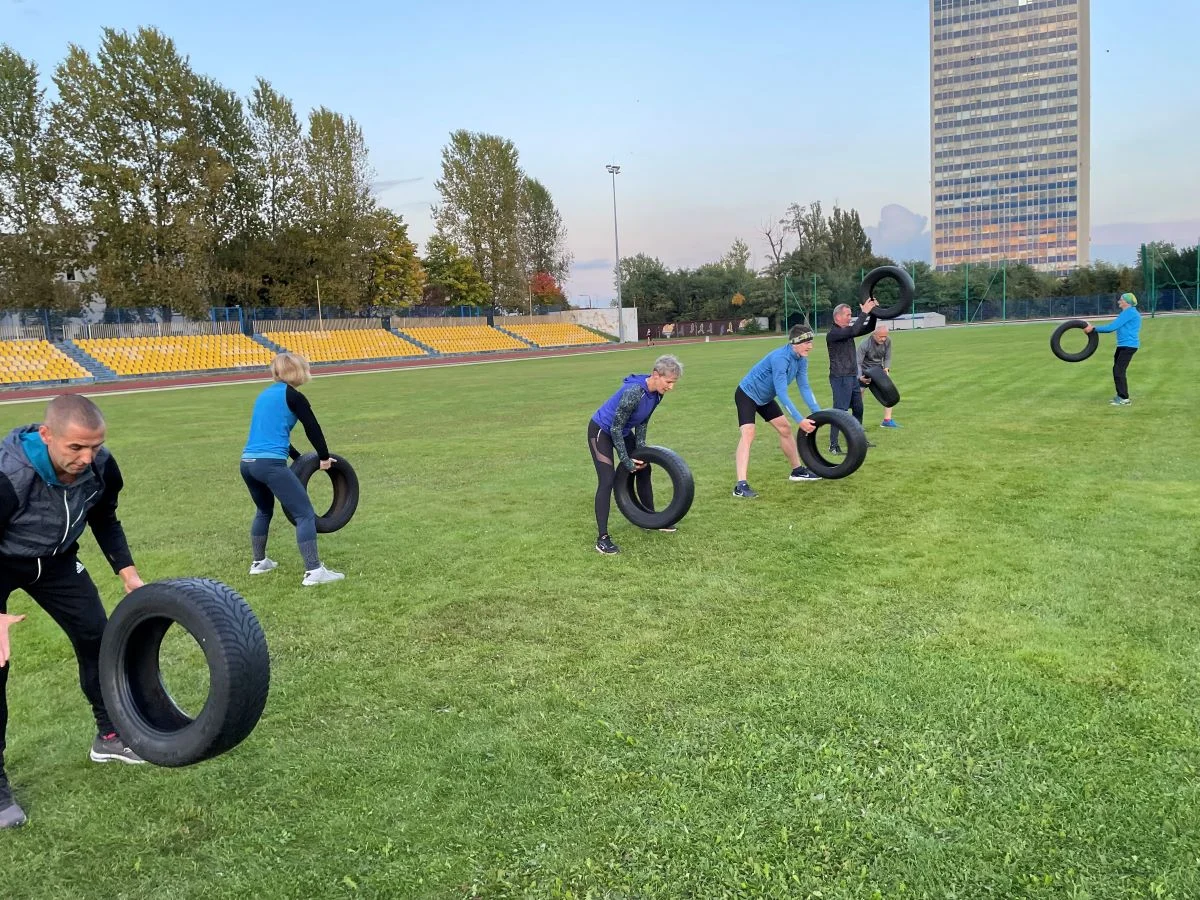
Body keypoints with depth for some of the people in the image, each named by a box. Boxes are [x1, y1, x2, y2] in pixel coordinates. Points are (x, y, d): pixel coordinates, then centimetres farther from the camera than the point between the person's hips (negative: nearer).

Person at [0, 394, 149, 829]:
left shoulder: (101, 467, -23)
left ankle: (109, 737, 24)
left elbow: (105, 520, -1)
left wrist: (128, 574, -8)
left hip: (55, 560, 5)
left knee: (97, 636, 5)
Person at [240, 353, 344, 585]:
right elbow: (313, 429, 1)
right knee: (304, 514, -5)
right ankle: (313, 571, -10)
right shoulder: (292, 396, 0)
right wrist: (324, 457, 15)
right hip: (270, 463, -8)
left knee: (264, 510, 29)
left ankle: (258, 562, 39)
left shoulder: (265, 395, 22)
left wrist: (298, 457, 34)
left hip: (247, 462, 8)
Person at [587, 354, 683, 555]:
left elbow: (642, 422, 4)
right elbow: (615, 428, -27)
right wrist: (626, 462, -21)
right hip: (601, 431, -9)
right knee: (607, 480, -17)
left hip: (622, 431, 9)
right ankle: (602, 538, -14)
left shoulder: (656, 393, -10)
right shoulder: (634, 392, -35)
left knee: (644, 469, 14)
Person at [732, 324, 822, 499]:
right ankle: (741, 485, -32)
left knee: (785, 429, 15)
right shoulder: (780, 358, -33)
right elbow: (781, 393, -35)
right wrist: (800, 420, -35)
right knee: (748, 434, -24)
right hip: (747, 395, -9)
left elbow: (804, 387, -2)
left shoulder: (801, 359, -6)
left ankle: (797, 470, 33)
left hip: (765, 397, 9)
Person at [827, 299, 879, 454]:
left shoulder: (848, 330, 11)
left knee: (858, 409, 16)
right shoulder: (832, 334, -15)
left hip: (853, 377, 9)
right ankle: (833, 445, -3)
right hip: (840, 379, -9)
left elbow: (868, 329, 12)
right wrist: (864, 312, -24)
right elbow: (854, 331, -29)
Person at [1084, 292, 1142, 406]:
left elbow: (1112, 327, -20)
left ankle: (1125, 399, -8)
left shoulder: (1129, 312, -14)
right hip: (1123, 345, 10)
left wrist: (1094, 328, -15)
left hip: (1128, 345, -10)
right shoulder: (1128, 312, 19)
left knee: (1119, 371, -10)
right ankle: (1120, 396, 21)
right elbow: (1114, 326, 19)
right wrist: (1094, 328, 12)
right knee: (1117, 370, 14)